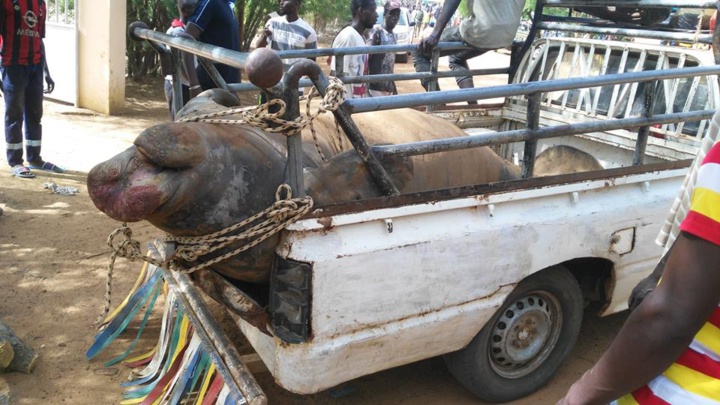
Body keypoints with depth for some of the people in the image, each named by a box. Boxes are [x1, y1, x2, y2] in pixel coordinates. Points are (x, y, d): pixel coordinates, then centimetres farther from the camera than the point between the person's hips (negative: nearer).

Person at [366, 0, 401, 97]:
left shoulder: (393, 35, 16)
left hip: (388, 87, 9)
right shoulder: (377, 31, -10)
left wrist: (393, 86, 26)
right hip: (375, 86, -9)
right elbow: (366, 58, -16)